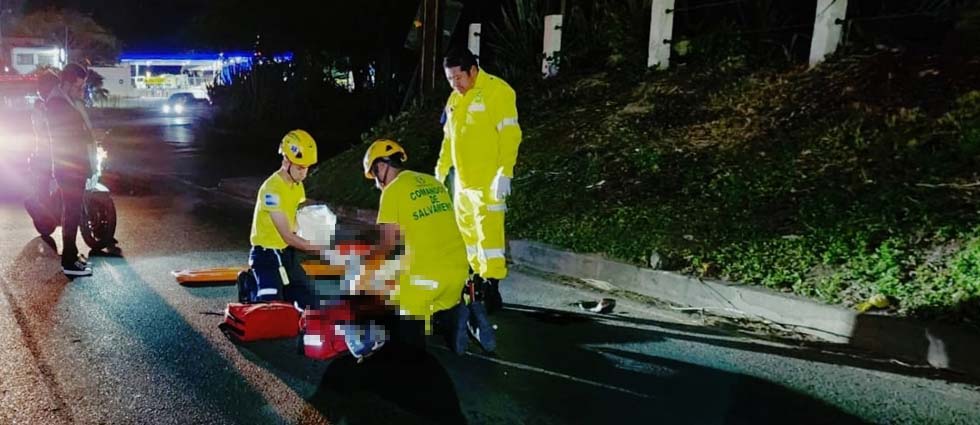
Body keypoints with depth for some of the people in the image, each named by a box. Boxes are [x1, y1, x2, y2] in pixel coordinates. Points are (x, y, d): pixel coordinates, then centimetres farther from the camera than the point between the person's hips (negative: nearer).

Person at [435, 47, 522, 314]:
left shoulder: (497, 91, -9)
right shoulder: (455, 99, 14)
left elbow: (509, 135, -15)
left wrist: (504, 173, -21)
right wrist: (441, 171, 20)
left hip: (488, 181, -8)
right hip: (462, 180, 8)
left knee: (489, 231, -10)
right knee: (467, 231, 12)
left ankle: (492, 287, -5)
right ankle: (478, 277, 24)